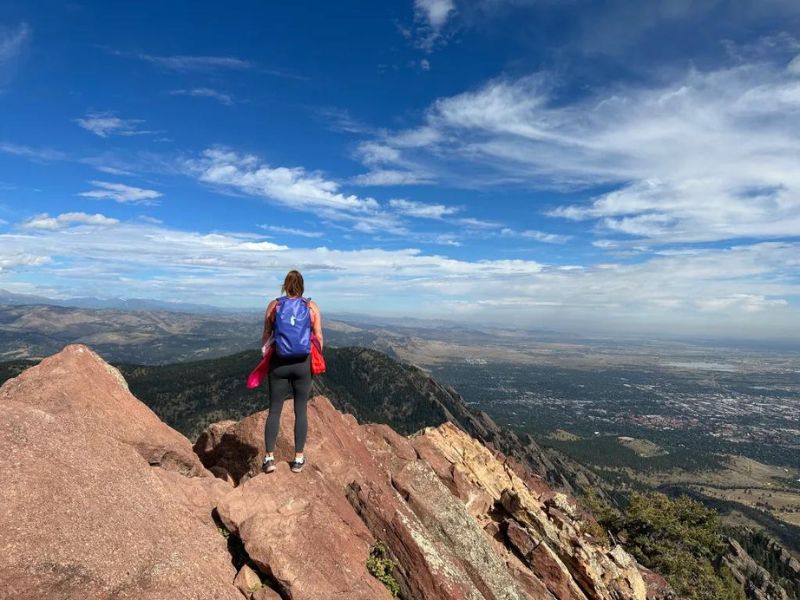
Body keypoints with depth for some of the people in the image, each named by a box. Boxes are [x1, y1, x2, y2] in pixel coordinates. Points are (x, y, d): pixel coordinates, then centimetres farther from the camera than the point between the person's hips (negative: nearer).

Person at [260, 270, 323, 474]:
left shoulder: (274, 305, -1)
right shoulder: (312, 306, -1)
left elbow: (266, 335, 1)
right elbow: (318, 336, -2)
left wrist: (264, 354, 16)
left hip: (279, 363, 0)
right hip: (303, 363, 0)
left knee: (274, 410, 9)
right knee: (301, 410, 9)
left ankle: (269, 457, 6)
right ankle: (298, 459, 14)